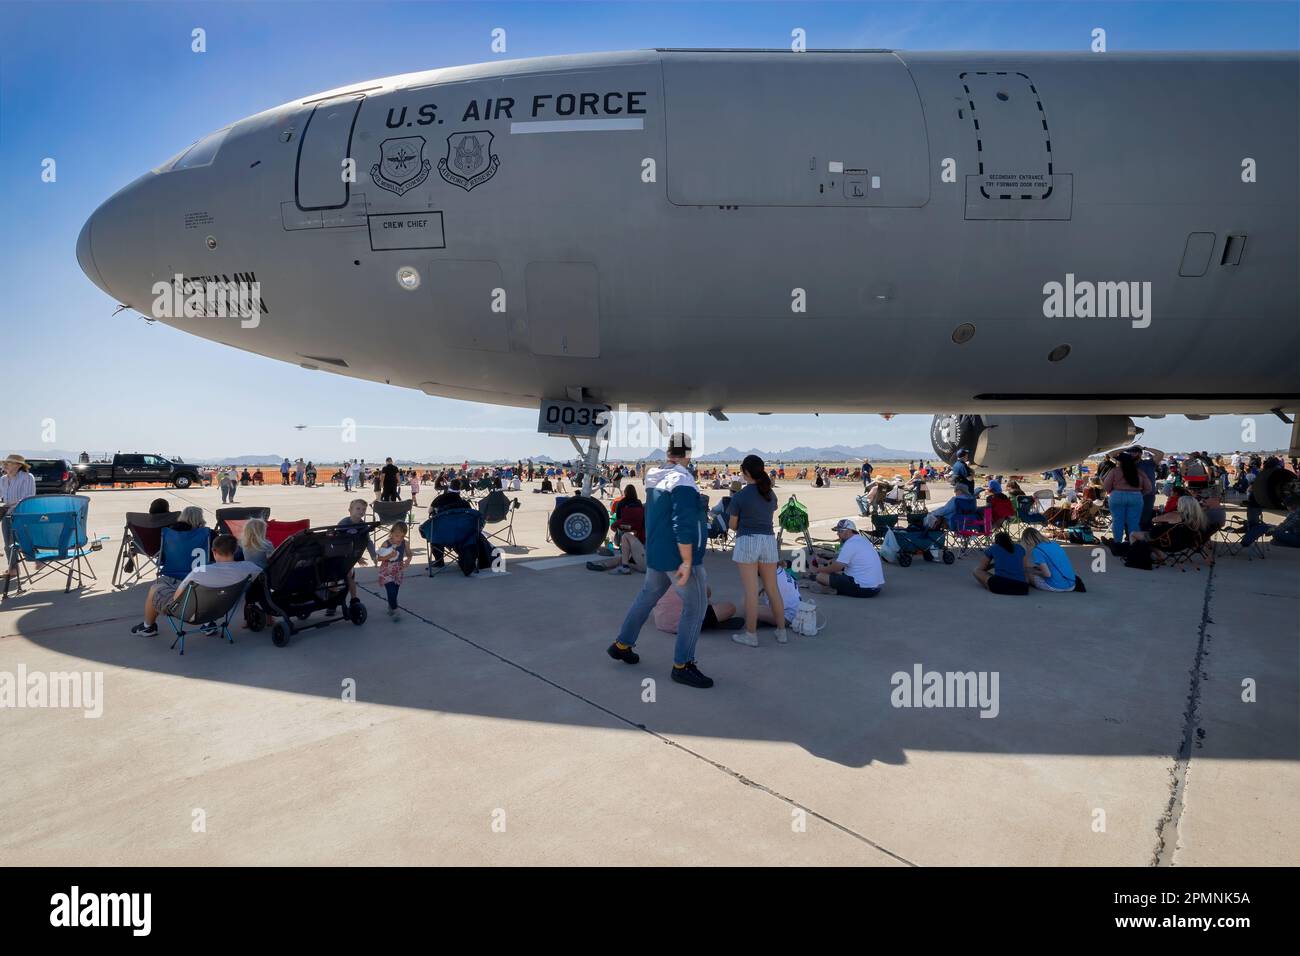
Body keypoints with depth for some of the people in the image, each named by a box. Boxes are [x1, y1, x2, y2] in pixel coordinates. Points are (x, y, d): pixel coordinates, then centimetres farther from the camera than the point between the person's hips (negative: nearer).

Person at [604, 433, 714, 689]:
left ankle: (622, 645, 31)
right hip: (679, 555, -8)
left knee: (647, 596, 21)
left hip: (656, 553, 9)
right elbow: (683, 525, -26)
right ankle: (682, 665, 6)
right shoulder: (682, 480, -20)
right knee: (695, 607, 1)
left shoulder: (655, 478, 6)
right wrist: (687, 562, -24)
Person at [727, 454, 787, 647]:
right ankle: (781, 631, 21)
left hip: (747, 541, -5)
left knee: (751, 591, 0)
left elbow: (732, 525, 0)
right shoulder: (771, 494, 7)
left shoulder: (739, 496, -7)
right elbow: (770, 517, 14)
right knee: (773, 589, 13)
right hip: (769, 540, 5)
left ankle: (751, 634, 8)